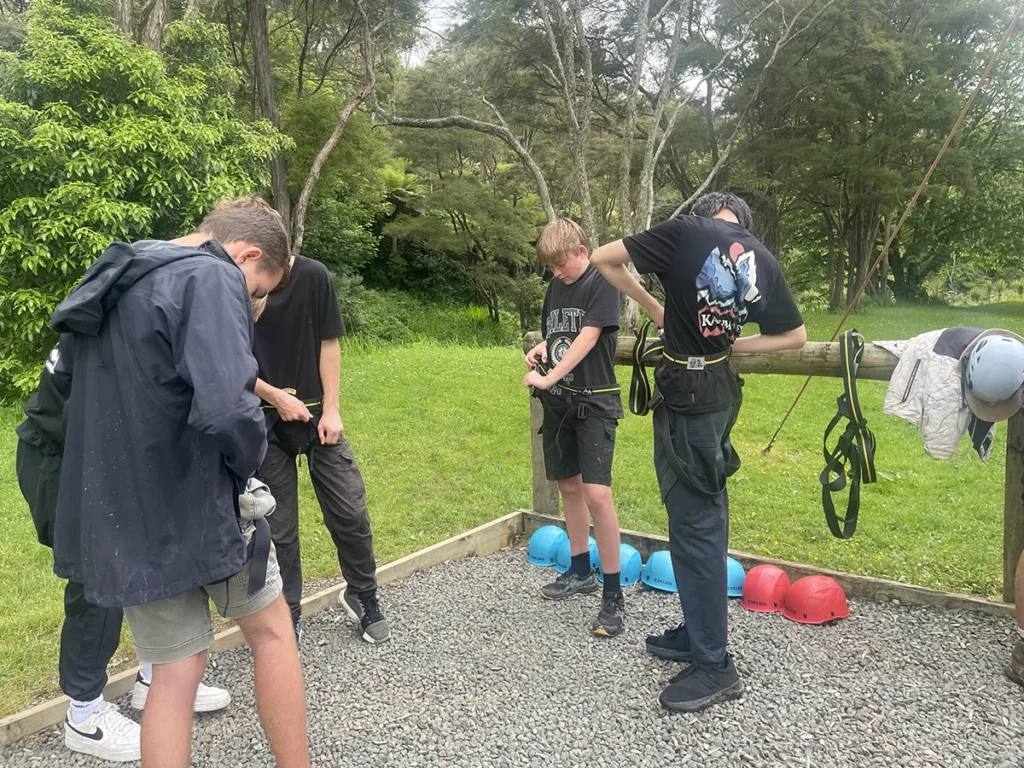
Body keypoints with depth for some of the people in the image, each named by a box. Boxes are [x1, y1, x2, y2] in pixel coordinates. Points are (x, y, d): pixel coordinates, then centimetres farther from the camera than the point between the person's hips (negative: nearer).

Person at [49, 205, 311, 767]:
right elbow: (226, 408, -32)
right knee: (271, 630, 16)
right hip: (198, 506, -7)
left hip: (123, 517, 7)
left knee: (174, 672, 15)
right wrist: (250, 458, -12)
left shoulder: (117, 285, 13)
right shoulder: (210, 278, -16)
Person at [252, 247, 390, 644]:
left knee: (350, 511, 3)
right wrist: (274, 396, -16)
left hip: (316, 414, 1)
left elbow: (328, 344, -2)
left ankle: (363, 596, 26)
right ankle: (288, 616, 24)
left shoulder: (313, 276, -6)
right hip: (265, 423, -1)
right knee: (278, 526, 7)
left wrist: (330, 409, -5)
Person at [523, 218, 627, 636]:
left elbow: (587, 338, -20)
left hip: (594, 402, -7)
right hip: (558, 402, 8)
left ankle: (613, 596, -5)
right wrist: (539, 349, 0)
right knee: (569, 485, 14)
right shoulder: (555, 287, 12)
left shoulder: (603, 283, -10)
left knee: (597, 492, -15)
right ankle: (581, 571, 30)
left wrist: (549, 378, -26)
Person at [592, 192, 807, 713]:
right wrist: (733, 344, 14)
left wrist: (653, 307, 7)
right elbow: (795, 336, 15)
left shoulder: (688, 231, -8)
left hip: (687, 395, -8)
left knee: (694, 525, -3)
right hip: (720, 390, 8)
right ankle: (700, 630, 32)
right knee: (705, 517, 17)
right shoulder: (764, 261, 8)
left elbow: (603, 259, -5)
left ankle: (714, 665, 5)